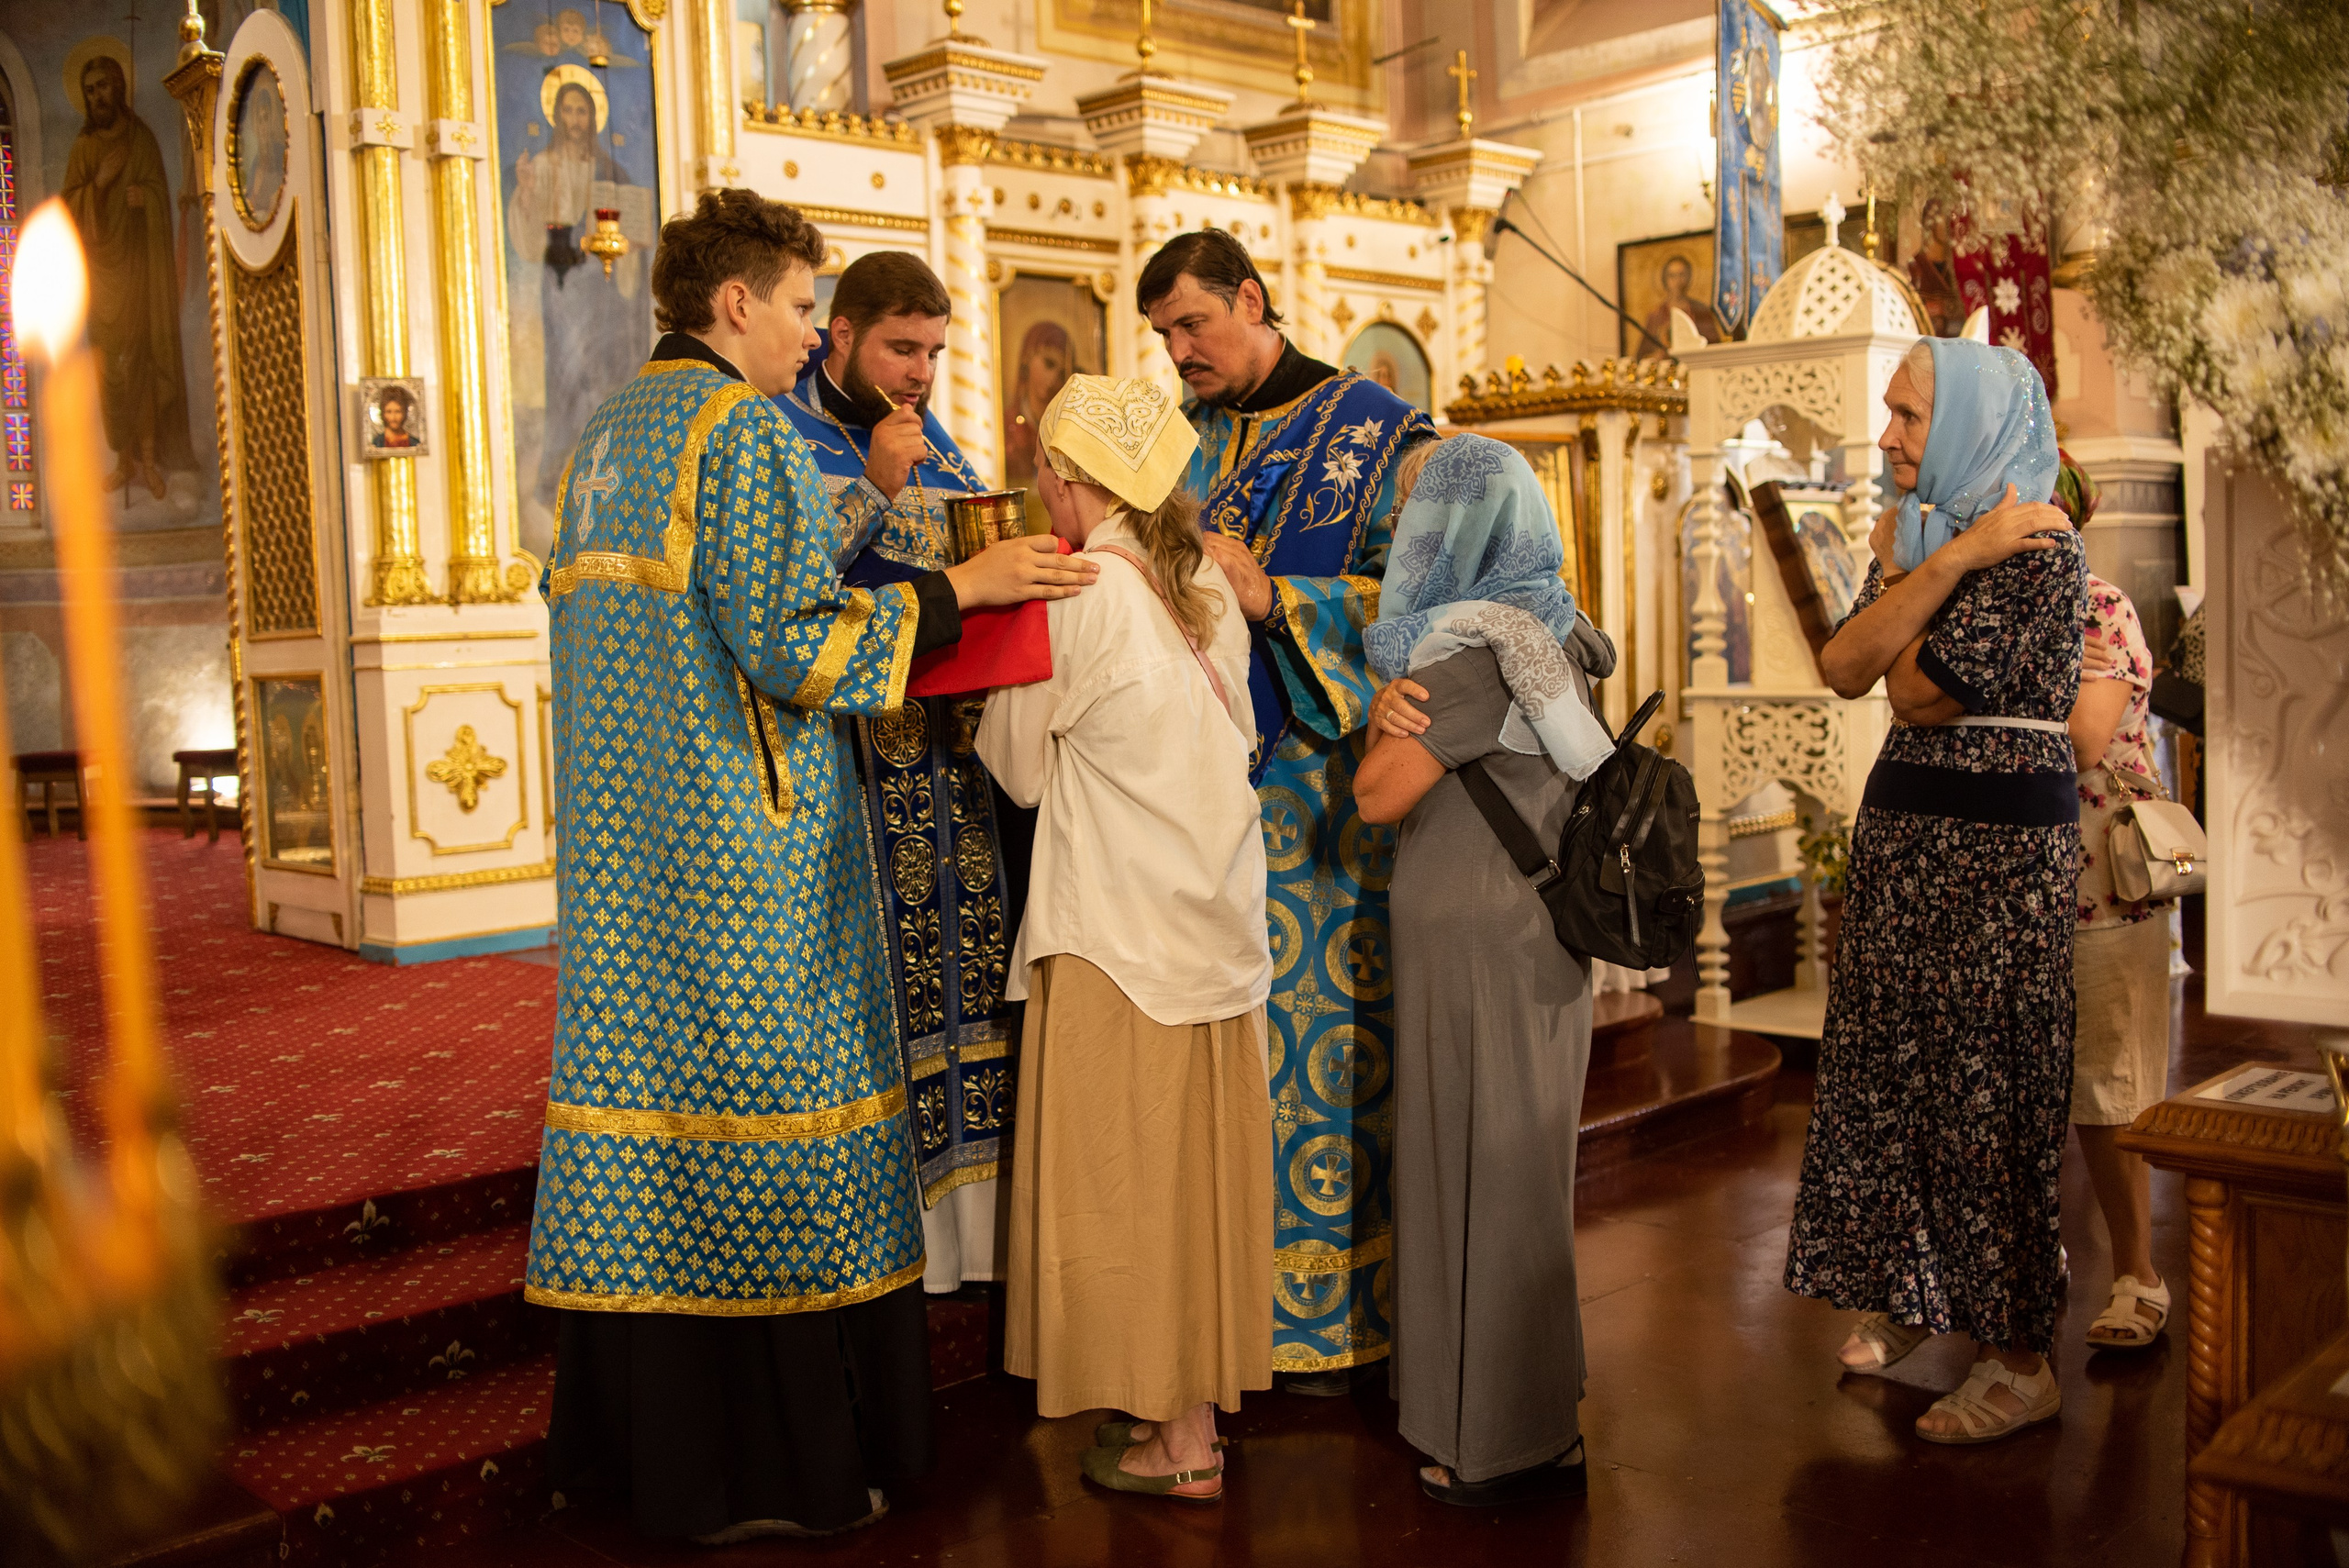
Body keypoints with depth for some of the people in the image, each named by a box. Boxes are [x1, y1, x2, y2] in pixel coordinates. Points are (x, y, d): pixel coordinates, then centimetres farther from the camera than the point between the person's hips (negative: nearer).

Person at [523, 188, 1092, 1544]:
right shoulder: (745, 428, -10)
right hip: (740, 833, -9)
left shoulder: (611, 432, 17)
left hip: (624, 843, 9)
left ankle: (639, 1428, 21)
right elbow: (789, 636, -18)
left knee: (647, 1081, 11)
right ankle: (772, 1467, 5)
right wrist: (957, 586, -11)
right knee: (760, 1124, -3)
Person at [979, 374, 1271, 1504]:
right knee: (1196, 1156, 14)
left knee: (1129, 1164, 2)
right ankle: (1194, 1397, 25)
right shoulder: (1206, 583, 7)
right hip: (1215, 913, 7)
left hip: (1119, 921, -7)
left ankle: (1177, 1437, 10)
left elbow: (1022, 766, -4)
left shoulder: (1079, 590, -13)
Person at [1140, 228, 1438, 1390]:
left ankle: (1323, 1305, 9)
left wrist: (1269, 597, -15)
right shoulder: (1182, 439, 17)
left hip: (1317, 786, -4)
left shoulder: (1375, 432, 0)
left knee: (1318, 1028, -3)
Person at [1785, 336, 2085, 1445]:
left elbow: (1924, 692, -19)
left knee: (1985, 1083, -4)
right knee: (1891, 1061, 12)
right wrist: (1940, 564, -12)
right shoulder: (1921, 530, 11)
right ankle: (1909, 1291, 26)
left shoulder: (2036, 543, -13)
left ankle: (2021, 1359, 7)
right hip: (1903, 823, 8)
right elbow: (1843, 669, -3)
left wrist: (1920, 568, -2)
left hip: (1999, 837, -8)